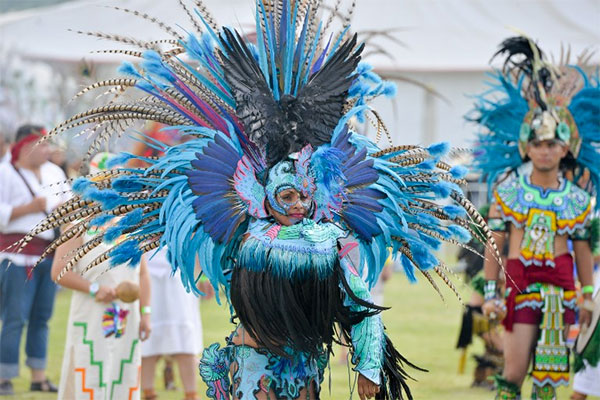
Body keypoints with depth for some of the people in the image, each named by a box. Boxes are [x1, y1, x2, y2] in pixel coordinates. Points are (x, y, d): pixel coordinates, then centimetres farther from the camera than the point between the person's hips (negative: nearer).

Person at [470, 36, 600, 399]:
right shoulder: (508, 190, 1)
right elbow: (495, 242, 1)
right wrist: (491, 292, -2)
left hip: (560, 284, 1)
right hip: (519, 282, -1)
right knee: (514, 369, -4)